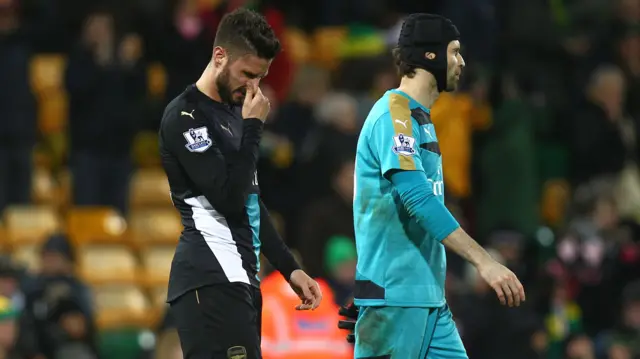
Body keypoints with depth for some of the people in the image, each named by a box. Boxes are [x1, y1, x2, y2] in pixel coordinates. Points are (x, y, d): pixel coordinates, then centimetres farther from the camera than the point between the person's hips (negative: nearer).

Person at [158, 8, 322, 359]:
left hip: (237, 277, 9)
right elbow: (229, 198, -18)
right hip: (212, 280, -9)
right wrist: (253, 127, -11)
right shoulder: (185, 116, -10)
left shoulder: (234, 113, 19)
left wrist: (290, 268, 21)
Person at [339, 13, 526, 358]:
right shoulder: (394, 114, -13)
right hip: (394, 295, -10)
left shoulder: (420, 119, 17)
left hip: (429, 298, 10)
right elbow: (418, 199, -24)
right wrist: (483, 261, -28)